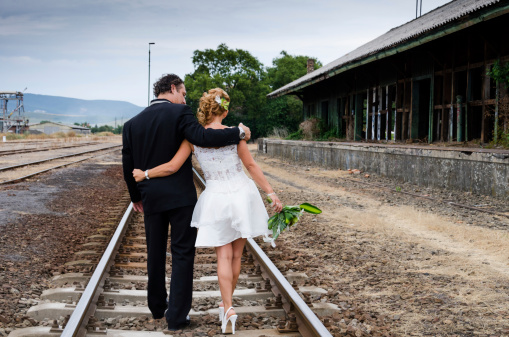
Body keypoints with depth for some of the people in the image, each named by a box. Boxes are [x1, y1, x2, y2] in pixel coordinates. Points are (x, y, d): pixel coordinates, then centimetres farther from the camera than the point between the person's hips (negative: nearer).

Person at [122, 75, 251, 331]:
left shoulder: (133, 124, 6)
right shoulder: (179, 113, -10)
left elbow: (128, 165, 8)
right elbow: (202, 137, -25)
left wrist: (136, 196, 21)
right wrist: (239, 132, -13)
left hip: (151, 198, 5)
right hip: (180, 195, -5)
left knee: (155, 254, 18)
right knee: (182, 254, 2)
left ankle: (157, 307, 30)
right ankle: (177, 316, 1)